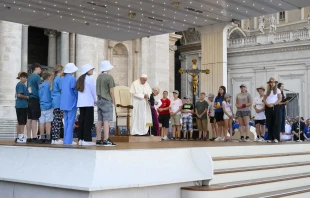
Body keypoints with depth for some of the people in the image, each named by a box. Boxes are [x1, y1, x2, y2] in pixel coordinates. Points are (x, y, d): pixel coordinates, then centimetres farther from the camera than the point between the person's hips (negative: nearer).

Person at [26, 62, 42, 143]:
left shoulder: (29, 77, 16)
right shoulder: (37, 77, -7)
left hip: (30, 100, 8)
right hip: (35, 99, -8)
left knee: (29, 119, 7)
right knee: (34, 119, -8)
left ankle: (28, 138, 10)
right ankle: (34, 138, -10)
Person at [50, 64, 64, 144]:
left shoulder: (54, 79, 17)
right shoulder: (59, 79, -9)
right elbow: (62, 91, -11)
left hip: (54, 102, 9)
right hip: (59, 102, -9)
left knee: (55, 120, 8)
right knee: (58, 120, -8)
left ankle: (54, 138, 9)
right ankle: (57, 139, -8)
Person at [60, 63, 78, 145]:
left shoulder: (63, 79, 10)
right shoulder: (72, 79, -12)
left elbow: (62, 90, 13)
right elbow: (74, 90, -11)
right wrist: (77, 98, 3)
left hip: (64, 103, 8)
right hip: (71, 103, -8)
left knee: (66, 121, 12)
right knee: (71, 121, -4)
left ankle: (66, 140, 14)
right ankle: (69, 140, -5)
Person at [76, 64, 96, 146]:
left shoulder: (80, 79, 13)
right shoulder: (90, 78, -8)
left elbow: (78, 90, 14)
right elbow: (93, 90, -6)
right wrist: (95, 100, 8)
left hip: (80, 103, 7)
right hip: (89, 102, -7)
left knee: (81, 120, 8)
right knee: (88, 121, -4)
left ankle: (80, 139, 9)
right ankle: (87, 140, -6)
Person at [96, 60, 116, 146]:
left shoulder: (98, 77, 13)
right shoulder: (109, 77, -11)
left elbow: (97, 90, 15)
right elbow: (111, 91, -13)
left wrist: (99, 98, 16)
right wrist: (113, 100, -2)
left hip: (99, 100, 8)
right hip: (107, 101, -8)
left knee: (100, 121, 8)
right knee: (106, 121, -8)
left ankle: (98, 140, 11)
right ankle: (106, 140, -10)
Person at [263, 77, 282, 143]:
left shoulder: (277, 90, 5)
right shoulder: (267, 91, 13)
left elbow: (280, 99, -3)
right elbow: (264, 99, 9)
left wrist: (273, 104, -14)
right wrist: (267, 104, -10)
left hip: (275, 107, -3)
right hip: (268, 107, 3)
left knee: (276, 123, -7)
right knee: (269, 123, 1)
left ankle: (276, 138, -9)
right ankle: (270, 138, 5)